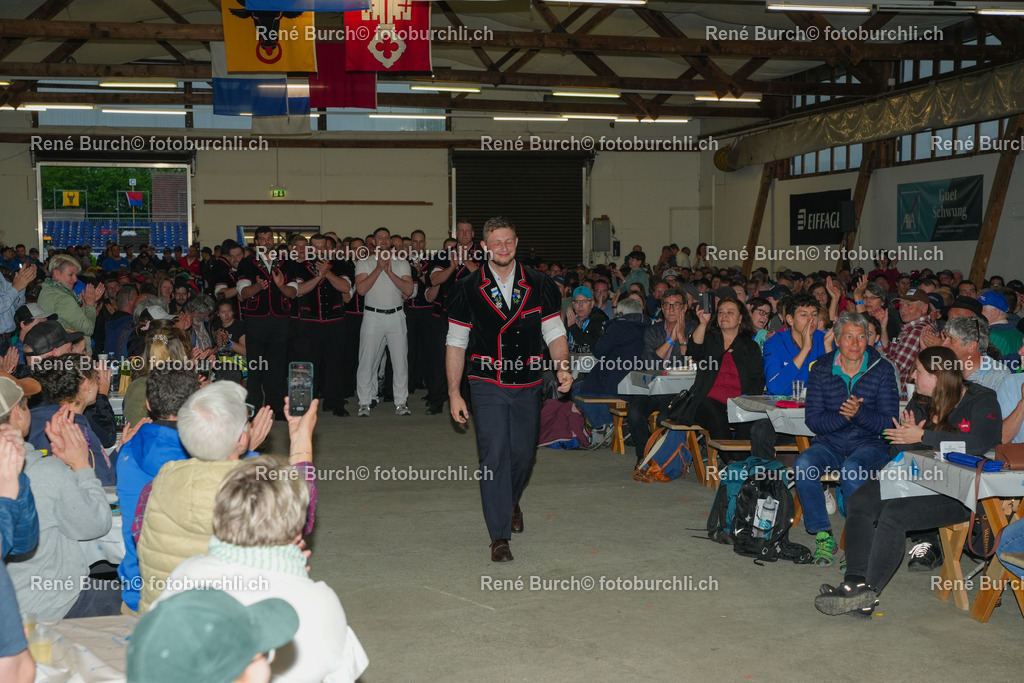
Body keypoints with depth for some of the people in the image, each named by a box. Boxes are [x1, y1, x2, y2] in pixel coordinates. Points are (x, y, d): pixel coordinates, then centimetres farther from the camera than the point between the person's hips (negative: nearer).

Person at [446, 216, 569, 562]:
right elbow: (456, 343, 2)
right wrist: (454, 393, -2)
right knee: (494, 455, -10)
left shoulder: (540, 285, 3)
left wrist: (563, 367, -13)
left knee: (524, 454, 11)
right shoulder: (467, 290, -1)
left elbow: (554, 333, 6)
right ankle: (499, 537, -3)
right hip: (487, 384, -2)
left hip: (528, 385, 2)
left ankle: (511, 501, 44)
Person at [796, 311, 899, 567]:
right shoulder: (821, 369, 2)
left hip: (870, 444, -2)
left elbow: (889, 422, -6)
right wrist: (842, 416, -21)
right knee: (803, 465, -29)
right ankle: (823, 535, -14)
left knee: (851, 469, -35)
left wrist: (859, 413, -25)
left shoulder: (882, 369, -2)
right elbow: (813, 420, -2)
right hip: (829, 444, 2)